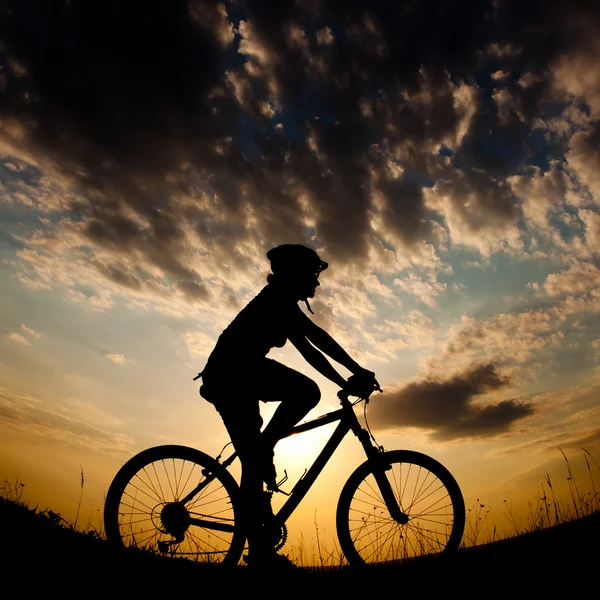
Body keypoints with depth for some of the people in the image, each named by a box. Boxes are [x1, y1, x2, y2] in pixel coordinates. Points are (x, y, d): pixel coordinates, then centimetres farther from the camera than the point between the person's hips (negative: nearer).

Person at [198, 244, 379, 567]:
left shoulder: (282, 306, 18)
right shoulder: (277, 297, -9)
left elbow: (308, 351, 17)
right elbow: (316, 337, -20)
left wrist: (345, 382, 11)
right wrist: (357, 370, -19)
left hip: (241, 374, 9)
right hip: (230, 374, -9)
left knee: (307, 392, -8)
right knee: (254, 457, -9)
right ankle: (260, 549, 0)